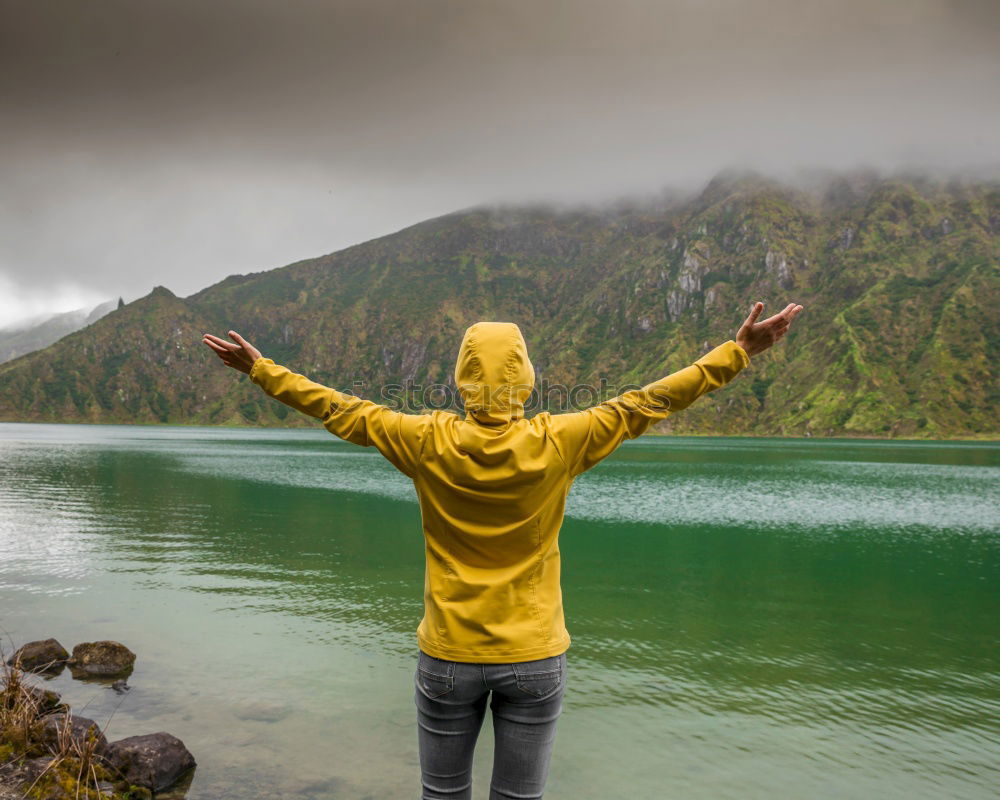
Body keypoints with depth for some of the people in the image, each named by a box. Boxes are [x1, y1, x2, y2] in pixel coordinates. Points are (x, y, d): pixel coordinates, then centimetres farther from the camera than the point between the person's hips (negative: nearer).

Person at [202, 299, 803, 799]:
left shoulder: (429, 443, -12)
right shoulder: (558, 443, -13)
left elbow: (340, 411, -2)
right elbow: (647, 403, -7)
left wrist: (260, 368, 12)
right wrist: (740, 351, 1)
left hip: (448, 658, 0)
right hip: (535, 661, 0)